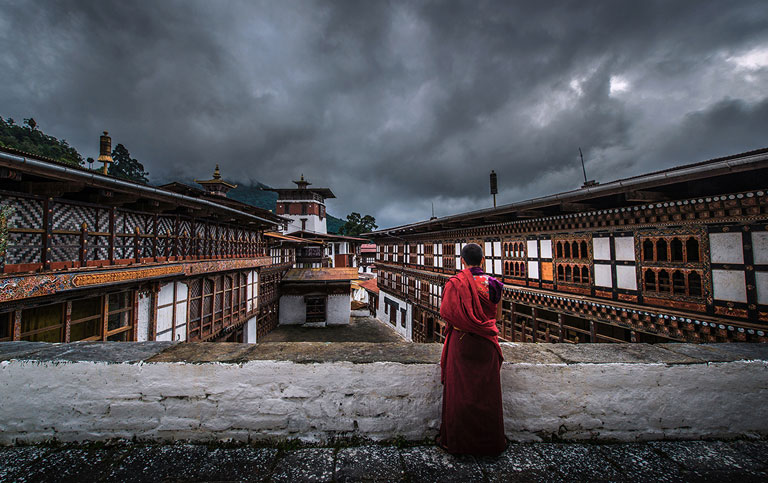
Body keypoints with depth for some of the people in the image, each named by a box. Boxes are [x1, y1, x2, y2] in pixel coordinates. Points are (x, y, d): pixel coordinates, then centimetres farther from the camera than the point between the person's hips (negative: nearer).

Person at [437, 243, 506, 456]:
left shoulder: (455, 283, -13)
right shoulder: (492, 284, -3)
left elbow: (446, 312, -15)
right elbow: (493, 311, 7)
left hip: (461, 342, -2)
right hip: (486, 343, 3)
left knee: (459, 391, 10)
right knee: (487, 391, 16)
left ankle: (456, 440, 23)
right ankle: (490, 440, 30)